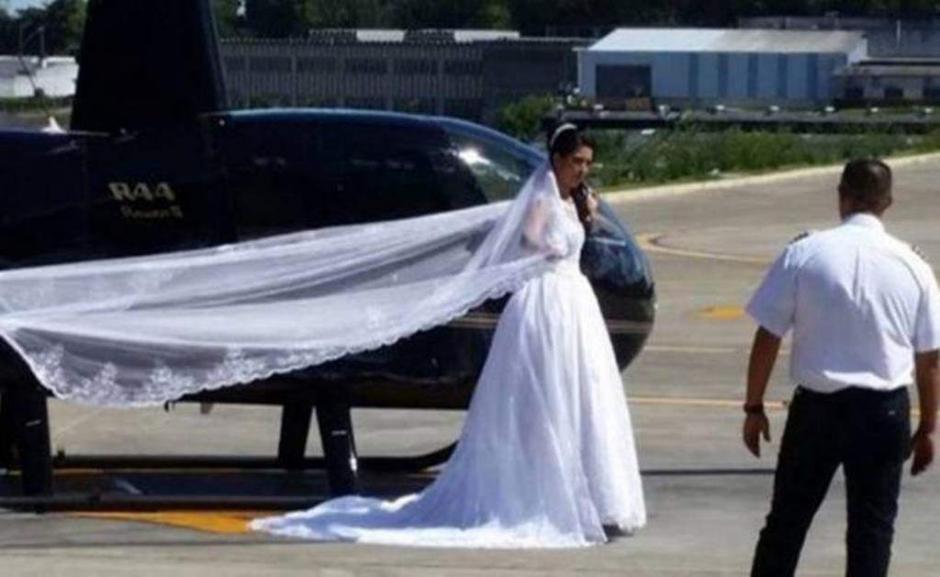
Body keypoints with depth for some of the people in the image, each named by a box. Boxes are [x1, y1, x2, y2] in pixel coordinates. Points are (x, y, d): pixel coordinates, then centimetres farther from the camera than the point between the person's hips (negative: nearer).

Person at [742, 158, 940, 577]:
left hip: (818, 405, 0)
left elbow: (767, 338, -6)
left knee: (788, 519, 12)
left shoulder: (804, 254, -7)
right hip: (885, 410, 1)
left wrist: (753, 407, 4)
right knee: (873, 526, 9)